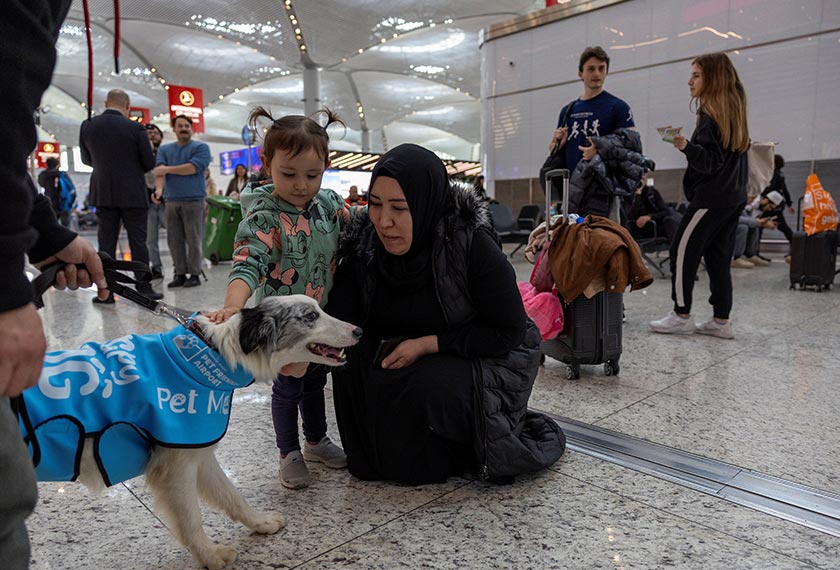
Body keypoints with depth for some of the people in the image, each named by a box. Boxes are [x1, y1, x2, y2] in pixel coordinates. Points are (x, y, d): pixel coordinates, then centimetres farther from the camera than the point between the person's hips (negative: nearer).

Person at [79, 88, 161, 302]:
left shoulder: (87, 126, 0)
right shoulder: (135, 128, -11)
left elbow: (86, 159, 12)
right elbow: (149, 163, -5)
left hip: (103, 194, 3)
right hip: (133, 194, -3)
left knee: (106, 241, 6)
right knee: (138, 241, 3)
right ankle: (144, 288, 5)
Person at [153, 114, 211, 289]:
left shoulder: (201, 148, 3)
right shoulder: (164, 149, 16)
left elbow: (193, 168, -14)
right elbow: (159, 170, -1)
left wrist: (167, 169, -5)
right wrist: (159, 189, -21)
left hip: (194, 201, -4)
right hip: (171, 201, 4)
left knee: (193, 240, -3)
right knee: (174, 240, 4)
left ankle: (194, 274, 4)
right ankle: (180, 274, 12)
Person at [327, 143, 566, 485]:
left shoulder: (472, 244, -26)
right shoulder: (364, 243, -14)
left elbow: (509, 331, -20)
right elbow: (339, 320, -18)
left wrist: (427, 344, -24)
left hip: (488, 359, -4)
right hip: (413, 360, 5)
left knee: (421, 388, -32)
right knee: (351, 361, -21)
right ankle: (377, 455, 6)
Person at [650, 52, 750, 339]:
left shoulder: (711, 113, -12)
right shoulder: (733, 110, 16)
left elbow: (711, 162, -19)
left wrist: (687, 147, -33)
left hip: (710, 198, -9)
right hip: (733, 197, 9)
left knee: (683, 251, -3)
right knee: (718, 257, 9)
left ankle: (682, 315, 1)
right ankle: (721, 320, 10)